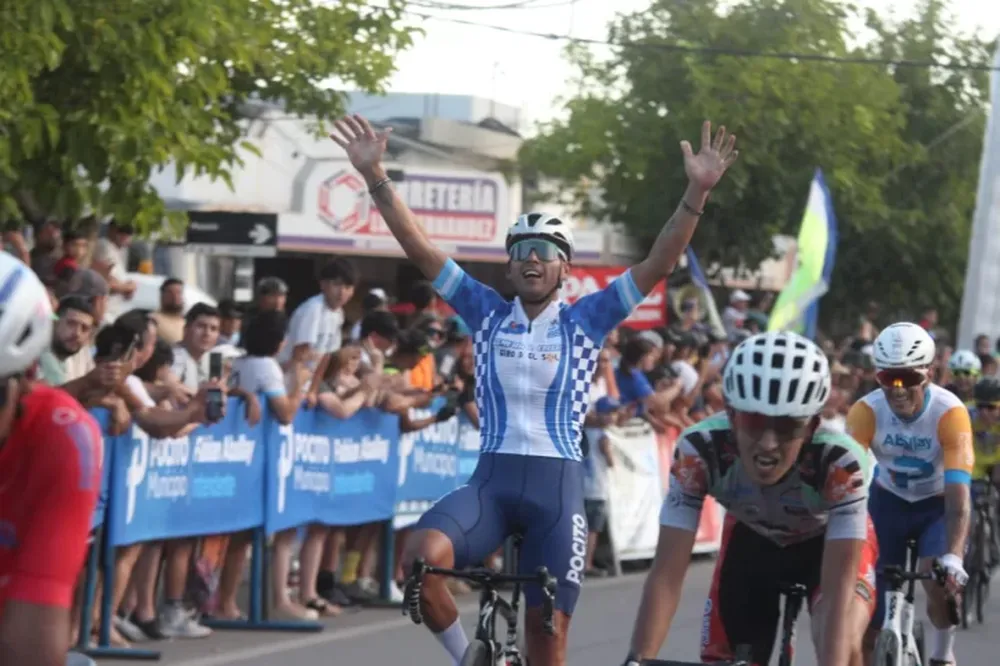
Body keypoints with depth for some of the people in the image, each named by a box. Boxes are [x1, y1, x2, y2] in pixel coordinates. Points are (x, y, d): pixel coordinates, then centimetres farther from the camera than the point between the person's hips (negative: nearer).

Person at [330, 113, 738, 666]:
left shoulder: (586, 321, 6)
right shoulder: (486, 314, 9)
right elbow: (419, 248, 4)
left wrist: (697, 193, -15)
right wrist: (375, 178, -5)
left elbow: (658, 264, -3)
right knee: (421, 557, -29)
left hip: (557, 483, -1)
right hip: (490, 479, 1)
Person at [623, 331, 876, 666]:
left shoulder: (839, 460, -40)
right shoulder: (699, 450, -36)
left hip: (831, 541, -2)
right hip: (752, 538, 3)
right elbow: (667, 573, -35)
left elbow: (840, 586, -44)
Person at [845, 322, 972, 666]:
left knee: (940, 580, -24)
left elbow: (958, 494, -37)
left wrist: (953, 557, -49)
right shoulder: (866, 411, -26)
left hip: (938, 504, -2)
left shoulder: (950, 412, -31)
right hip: (889, 500, 2)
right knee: (869, 603, -5)